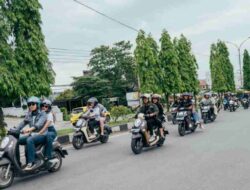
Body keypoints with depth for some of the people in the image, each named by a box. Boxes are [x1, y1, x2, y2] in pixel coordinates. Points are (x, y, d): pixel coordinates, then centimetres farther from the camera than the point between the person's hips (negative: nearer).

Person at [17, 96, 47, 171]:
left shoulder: (42, 114, -4)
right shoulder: (28, 115, 15)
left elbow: (40, 123, -23)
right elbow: (23, 123, 5)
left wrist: (30, 128, -41)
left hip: (41, 135, -6)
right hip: (31, 135, 6)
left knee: (29, 140, -33)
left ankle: (31, 163, -31)